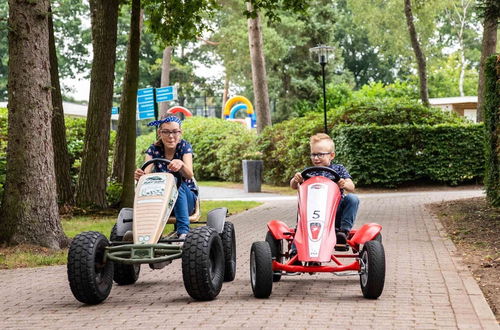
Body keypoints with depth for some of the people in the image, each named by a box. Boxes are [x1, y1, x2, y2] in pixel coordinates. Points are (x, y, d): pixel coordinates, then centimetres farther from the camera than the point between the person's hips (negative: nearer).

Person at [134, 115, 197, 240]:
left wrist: (180, 164, -49)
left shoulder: (184, 146, -7)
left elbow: (189, 175, -25)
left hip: (186, 197, -2)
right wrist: (139, 175, -43)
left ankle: (183, 231, -44)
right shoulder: (154, 149, -2)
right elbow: (146, 173, -18)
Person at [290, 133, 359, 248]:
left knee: (352, 199, -24)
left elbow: (351, 187, -2)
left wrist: (344, 184, -27)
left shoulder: (338, 169, 7)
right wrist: (296, 180, -22)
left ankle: (344, 231, -20)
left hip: (337, 212, -1)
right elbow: (294, 186, 2)